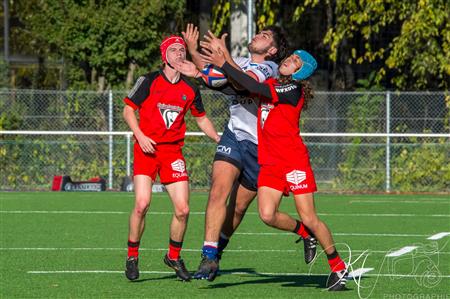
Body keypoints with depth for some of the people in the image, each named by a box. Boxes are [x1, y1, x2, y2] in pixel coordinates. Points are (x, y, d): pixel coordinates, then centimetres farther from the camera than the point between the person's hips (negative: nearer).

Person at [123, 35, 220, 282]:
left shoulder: (190, 89, 10)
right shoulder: (149, 82, -2)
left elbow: (201, 119, 23)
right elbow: (128, 110, 2)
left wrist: (219, 139, 9)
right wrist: (140, 136, -11)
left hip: (173, 151, 4)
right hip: (147, 149, -4)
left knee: (182, 210, -5)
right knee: (142, 204, -18)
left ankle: (173, 257, 18)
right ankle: (132, 257, 0)